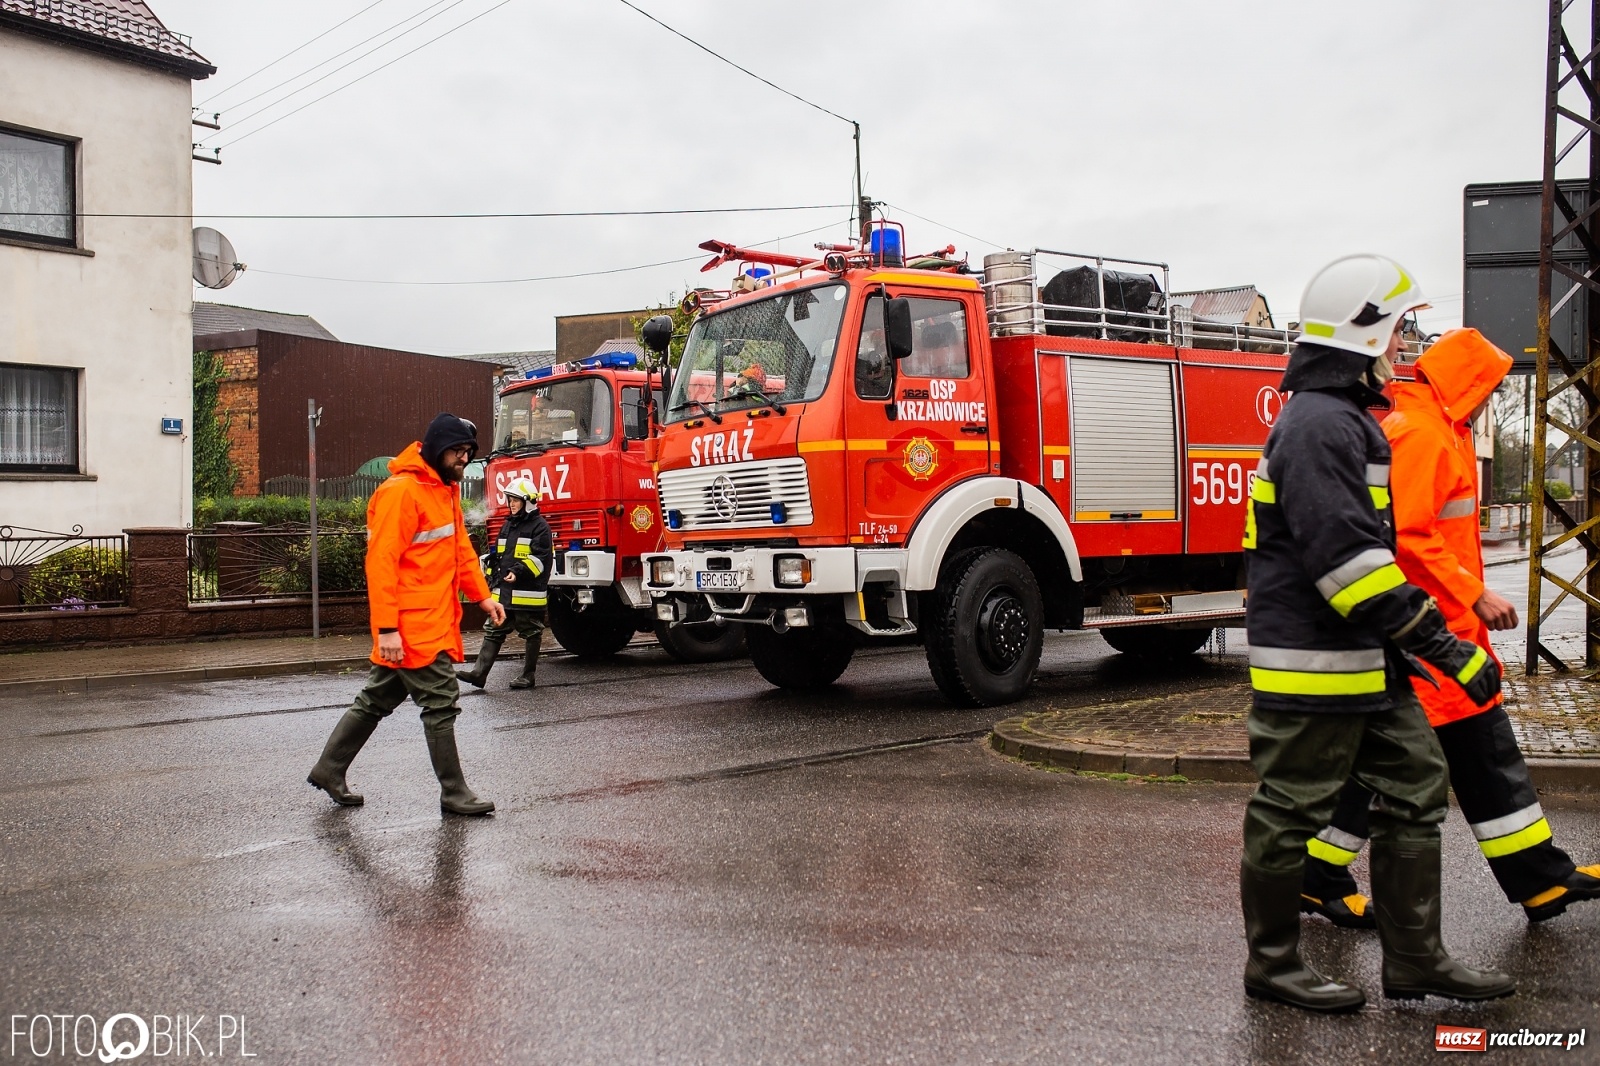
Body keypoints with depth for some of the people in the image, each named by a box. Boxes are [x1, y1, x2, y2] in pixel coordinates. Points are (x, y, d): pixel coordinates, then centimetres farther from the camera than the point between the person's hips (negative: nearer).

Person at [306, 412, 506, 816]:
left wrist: (482, 596, 12)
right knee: (440, 704, -4)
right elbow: (381, 562, -19)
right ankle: (454, 793, 5)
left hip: (434, 622, 10)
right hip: (412, 626, -10)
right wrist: (386, 628, -22)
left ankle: (329, 769, 27)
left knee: (377, 701, 16)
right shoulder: (401, 491, -15)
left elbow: (461, 549, 23)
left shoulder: (446, 490, 16)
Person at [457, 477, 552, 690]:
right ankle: (479, 672, 0)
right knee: (493, 631, 3)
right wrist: (489, 569, 14)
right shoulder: (508, 525, 18)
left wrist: (519, 572, -27)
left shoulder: (539, 525, -6)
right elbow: (498, 554, 27)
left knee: (531, 634, 4)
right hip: (504, 591, 8)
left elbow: (540, 557, -16)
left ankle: (527, 676, 11)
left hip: (529, 591, -8)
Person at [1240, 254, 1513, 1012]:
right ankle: (1271, 964, 16)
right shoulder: (1320, 424, -18)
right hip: (1314, 664, -11)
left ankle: (1414, 959, 22)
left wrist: (1413, 633, 25)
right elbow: (1346, 554, -26)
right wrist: (1442, 644, -23)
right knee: (1291, 812, 2)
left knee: (1414, 790, 13)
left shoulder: (1344, 419, 17)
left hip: (1366, 662, 11)